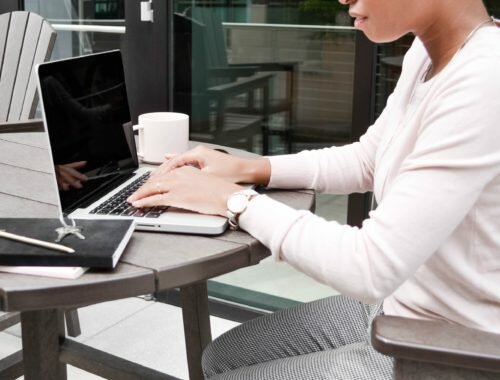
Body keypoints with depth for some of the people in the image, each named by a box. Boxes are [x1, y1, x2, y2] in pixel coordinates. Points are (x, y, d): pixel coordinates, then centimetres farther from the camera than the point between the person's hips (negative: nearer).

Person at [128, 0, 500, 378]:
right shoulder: (428, 55, 0)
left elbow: (372, 269, -31)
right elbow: (364, 161, 14)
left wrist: (236, 200, -19)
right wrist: (247, 169, 1)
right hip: (393, 307, 8)